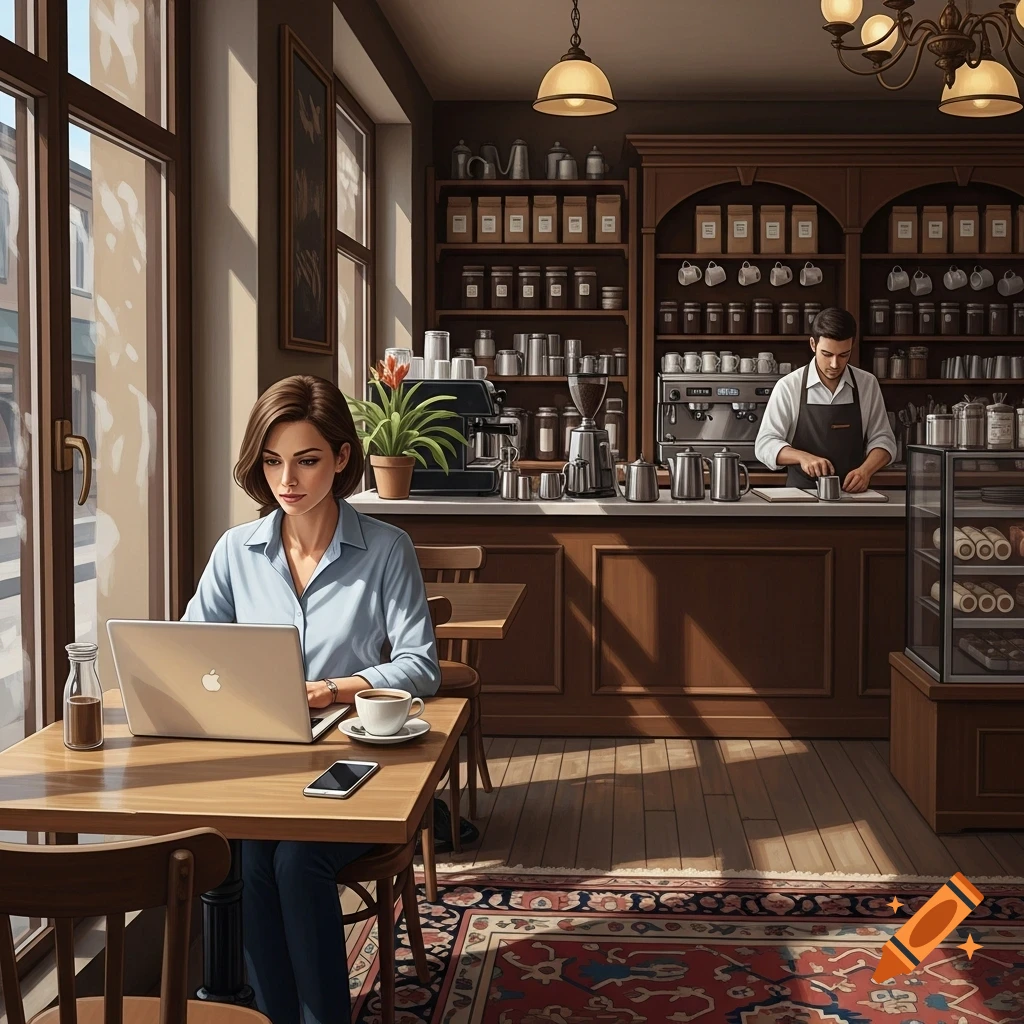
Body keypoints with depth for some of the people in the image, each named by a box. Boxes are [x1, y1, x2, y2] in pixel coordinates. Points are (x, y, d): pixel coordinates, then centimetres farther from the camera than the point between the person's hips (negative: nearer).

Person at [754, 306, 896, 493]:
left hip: (853, 494, 2)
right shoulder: (788, 387, -1)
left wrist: (865, 470, -11)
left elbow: (882, 441, 9)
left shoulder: (868, 384, 6)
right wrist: (802, 457, -21)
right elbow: (765, 444, -2)